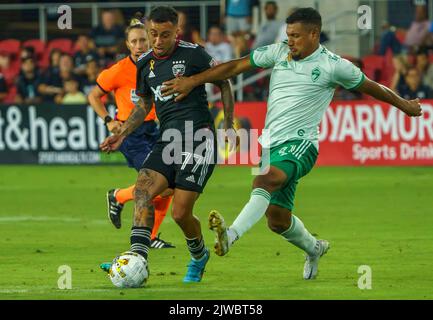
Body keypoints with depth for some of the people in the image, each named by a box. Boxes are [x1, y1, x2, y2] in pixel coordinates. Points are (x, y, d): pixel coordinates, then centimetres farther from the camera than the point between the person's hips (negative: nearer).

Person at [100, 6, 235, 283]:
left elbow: (223, 84, 6)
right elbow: (144, 104, 26)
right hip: (168, 140, 6)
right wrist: (121, 135, 17)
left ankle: (199, 257, 22)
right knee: (143, 191, -18)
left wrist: (229, 125, 0)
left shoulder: (193, 54, -5)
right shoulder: (145, 63, 12)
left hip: (198, 137, -6)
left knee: (181, 213, -9)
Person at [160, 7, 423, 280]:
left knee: (266, 180, -35)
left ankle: (231, 235, -53)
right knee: (277, 219, 9)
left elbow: (370, 87, 11)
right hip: (271, 144, 6)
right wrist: (192, 81, 4)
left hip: (300, 143, -6)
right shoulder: (279, 53, 9)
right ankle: (314, 249, 39)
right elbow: (236, 66, 10)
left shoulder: (333, 66, -2)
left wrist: (403, 105, 25)